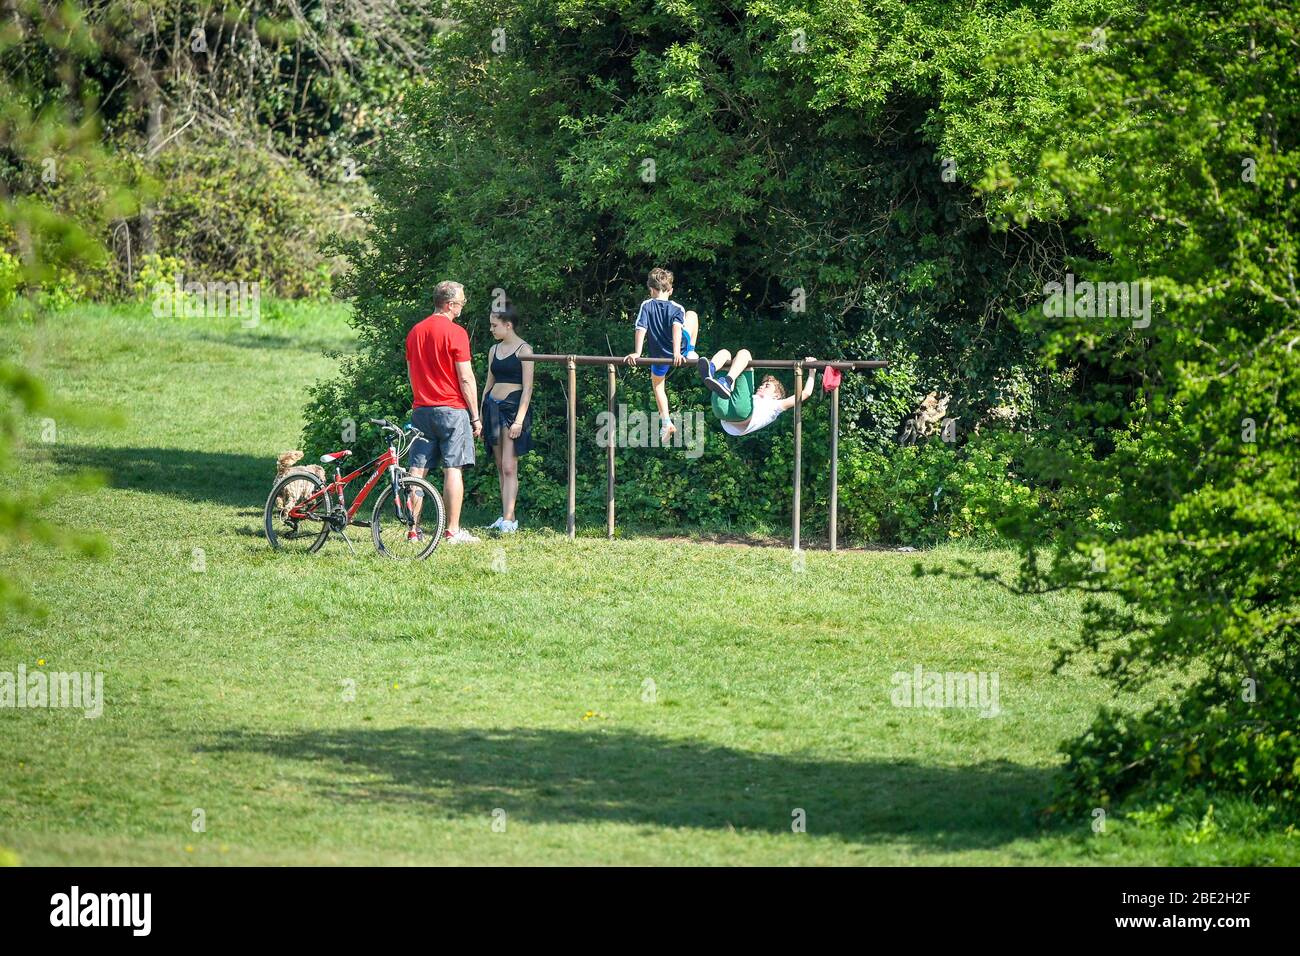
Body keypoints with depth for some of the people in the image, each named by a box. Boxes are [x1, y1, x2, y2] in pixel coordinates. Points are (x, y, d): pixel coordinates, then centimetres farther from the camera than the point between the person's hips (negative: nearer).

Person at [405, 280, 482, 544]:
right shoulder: (455, 333, -11)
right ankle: (453, 531, -4)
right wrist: (475, 416, -5)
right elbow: (466, 378, -11)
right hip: (451, 409, -6)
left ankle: (413, 530, 6)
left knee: (417, 471, 5)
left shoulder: (415, 332, 10)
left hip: (421, 410, 6)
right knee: (453, 469, -3)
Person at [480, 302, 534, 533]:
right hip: (493, 406, 7)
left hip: (513, 407, -7)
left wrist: (519, 420, -17)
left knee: (509, 467, -12)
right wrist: (480, 416, 15)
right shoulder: (494, 350, 14)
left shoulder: (523, 350, -6)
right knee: (500, 467, 7)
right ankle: (506, 516, 10)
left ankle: (508, 519, -16)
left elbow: (527, 388, -10)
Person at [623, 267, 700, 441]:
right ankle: (691, 353, 19)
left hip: (660, 357, -1)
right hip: (680, 349, 1)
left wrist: (637, 353, -22)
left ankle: (667, 422, 13)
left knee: (657, 384, 27)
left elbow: (641, 329, -18)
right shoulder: (676, 308, -5)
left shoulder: (647, 306, -6)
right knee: (692, 315, 25)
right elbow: (677, 327, -22)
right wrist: (677, 353, -32)